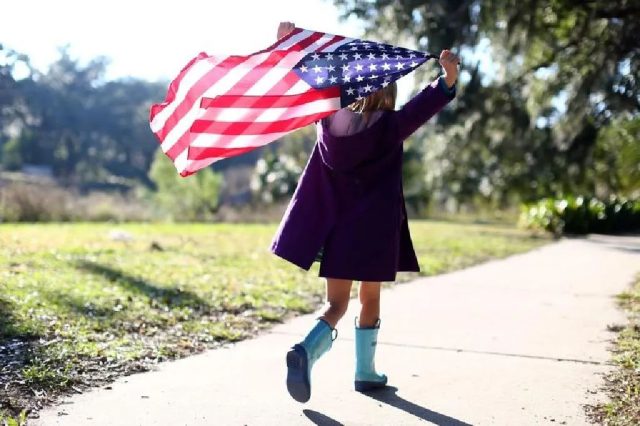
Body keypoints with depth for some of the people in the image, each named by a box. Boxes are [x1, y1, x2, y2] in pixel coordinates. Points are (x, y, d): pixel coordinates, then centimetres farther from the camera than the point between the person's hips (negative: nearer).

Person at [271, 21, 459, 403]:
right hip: (373, 231, -3)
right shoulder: (390, 127, -9)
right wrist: (449, 80, -38)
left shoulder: (331, 121, 2)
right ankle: (366, 373, 23)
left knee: (336, 304, 10)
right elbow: (423, 107, -24)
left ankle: (307, 350, -17)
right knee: (370, 301, 15)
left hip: (334, 229, 3)